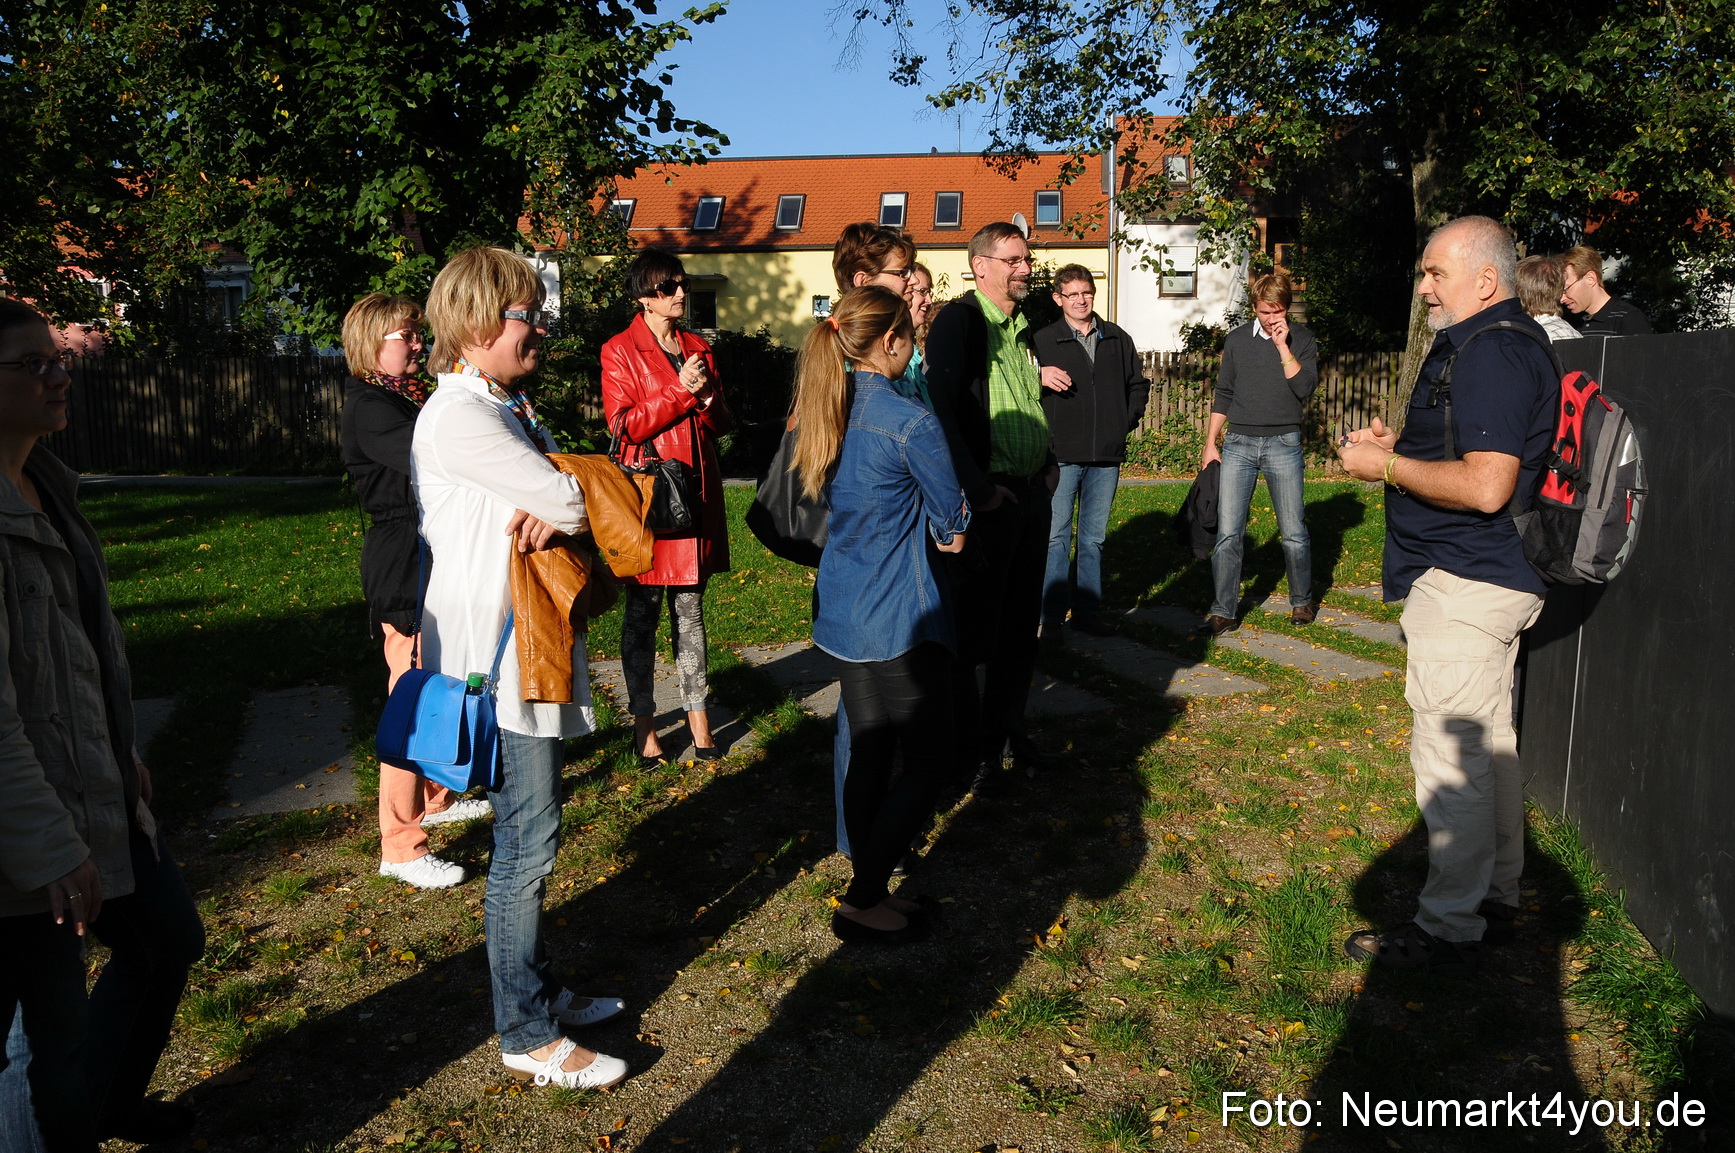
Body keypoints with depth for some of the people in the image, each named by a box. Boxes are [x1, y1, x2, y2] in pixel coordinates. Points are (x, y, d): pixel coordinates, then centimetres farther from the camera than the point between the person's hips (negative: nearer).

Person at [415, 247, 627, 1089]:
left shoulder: (509, 409, 15)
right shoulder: (457, 415, -17)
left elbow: (564, 503, 9)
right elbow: (568, 501, -20)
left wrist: (551, 510, -13)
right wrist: (561, 506, 3)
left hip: (531, 650, 10)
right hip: (497, 661, -10)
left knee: (527, 840, 18)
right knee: (526, 846, -1)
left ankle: (536, 989, 33)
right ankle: (527, 1037, 13)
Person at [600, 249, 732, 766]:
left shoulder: (698, 347, 15)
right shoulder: (620, 351, -2)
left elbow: (721, 422, 14)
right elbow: (625, 424, -11)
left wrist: (707, 394, -8)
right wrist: (681, 391, -14)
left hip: (695, 490, 5)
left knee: (691, 608, 10)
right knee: (643, 611, 2)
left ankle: (699, 714, 17)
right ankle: (644, 722, 12)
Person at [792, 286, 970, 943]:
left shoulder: (827, 411, 6)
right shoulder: (910, 420, -18)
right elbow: (954, 527, -8)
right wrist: (948, 531, 11)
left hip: (841, 609, 8)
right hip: (898, 617, -8)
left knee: (869, 751, 16)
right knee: (927, 763, 4)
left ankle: (868, 889, 26)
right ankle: (861, 903, 8)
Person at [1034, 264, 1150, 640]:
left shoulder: (1118, 339, 11)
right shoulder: (1043, 341, -1)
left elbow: (1138, 384, 21)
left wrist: (1127, 421, 9)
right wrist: (1047, 431, -10)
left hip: (1107, 455, 4)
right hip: (1062, 454, -4)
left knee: (1094, 537, 10)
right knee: (1056, 535, -2)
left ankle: (1088, 610, 19)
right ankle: (1051, 616, 5)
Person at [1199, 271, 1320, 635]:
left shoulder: (1301, 339, 3)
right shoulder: (1237, 340, 9)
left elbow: (1305, 388, -11)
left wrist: (1283, 345, -14)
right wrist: (1210, 444, 11)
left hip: (1283, 444, -1)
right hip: (1238, 444, 2)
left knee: (1294, 532, 4)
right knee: (1227, 533, -4)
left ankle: (1302, 601, 23)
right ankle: (1223, 612, 2)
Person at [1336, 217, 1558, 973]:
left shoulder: (1491, 355, -19)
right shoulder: (1498, 345, 16)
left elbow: (1485, 486, -28)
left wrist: (1387, 466, -17)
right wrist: (1397, 444, 13)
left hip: (1465, 584, -12)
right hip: (1485, 577, 12)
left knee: (1450, 754, -5)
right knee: (1488, 740, 18)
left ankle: (1449, 929, 5)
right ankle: (1497, 896, 31)